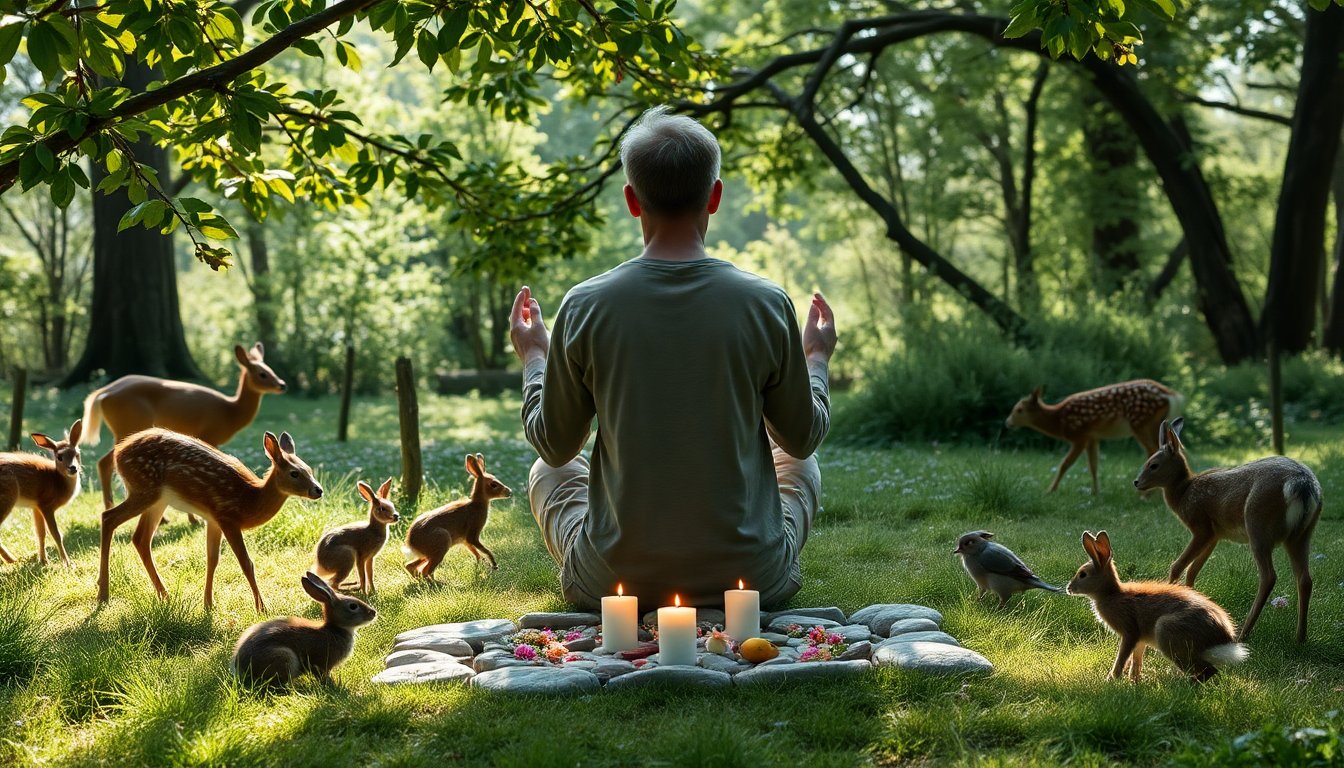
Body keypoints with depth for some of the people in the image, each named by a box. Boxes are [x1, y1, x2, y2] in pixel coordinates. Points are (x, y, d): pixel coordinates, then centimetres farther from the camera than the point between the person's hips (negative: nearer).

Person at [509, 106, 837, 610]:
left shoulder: (585, 307, -12)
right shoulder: (766, 303, -12)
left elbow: (554, 446, 1)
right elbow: (803, 437, 2)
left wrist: (534, 358, 19)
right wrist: (817, 359, 21)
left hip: (614, 585, 0)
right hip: (750, 583, 0)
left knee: (548, 473, 30)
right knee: (798, 463, 31)